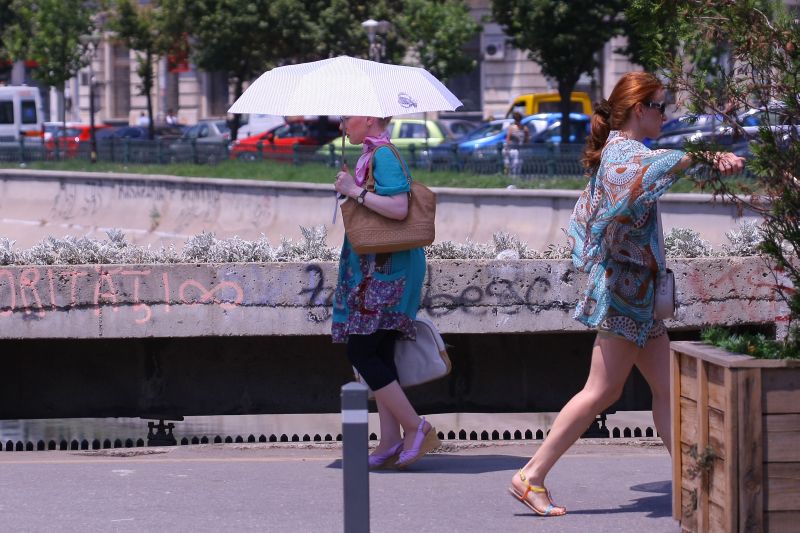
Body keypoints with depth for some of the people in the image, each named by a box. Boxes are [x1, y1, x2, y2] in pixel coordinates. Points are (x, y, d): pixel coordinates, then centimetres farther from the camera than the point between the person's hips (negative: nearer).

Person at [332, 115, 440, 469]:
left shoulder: (383, 155, -14)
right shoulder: (371, 155, 16)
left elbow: (398, 208, -25)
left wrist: (355, 191, -18)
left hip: (385, 271, -10)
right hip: (374, 269, 10)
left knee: (361, 353, -12)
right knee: (376, 356, 8)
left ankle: (416, 428, -8)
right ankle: (391, 443, 9)